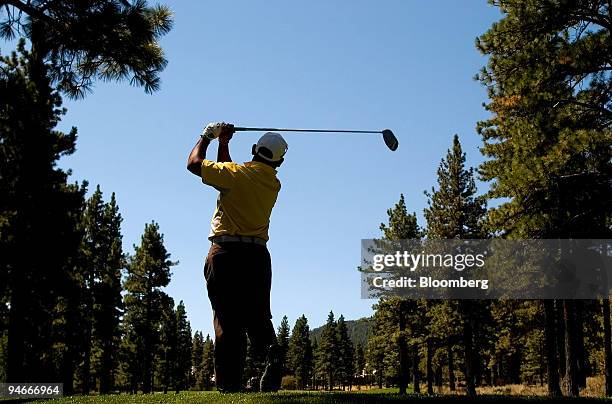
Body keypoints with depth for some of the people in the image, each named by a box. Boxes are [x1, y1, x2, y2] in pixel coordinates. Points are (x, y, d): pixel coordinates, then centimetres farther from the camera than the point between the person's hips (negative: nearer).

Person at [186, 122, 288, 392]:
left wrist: (207, 137, 19)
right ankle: (270, 354, -17)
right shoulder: (274, 184, 12)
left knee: (227, 319, -4)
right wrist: (223, 143, 26)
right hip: (258, 254, 5)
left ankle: (230, 383, -7)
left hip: (226, 252, -5)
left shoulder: (237, 173, -7)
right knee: (258, 317, 10)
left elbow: (194, 164, 4)